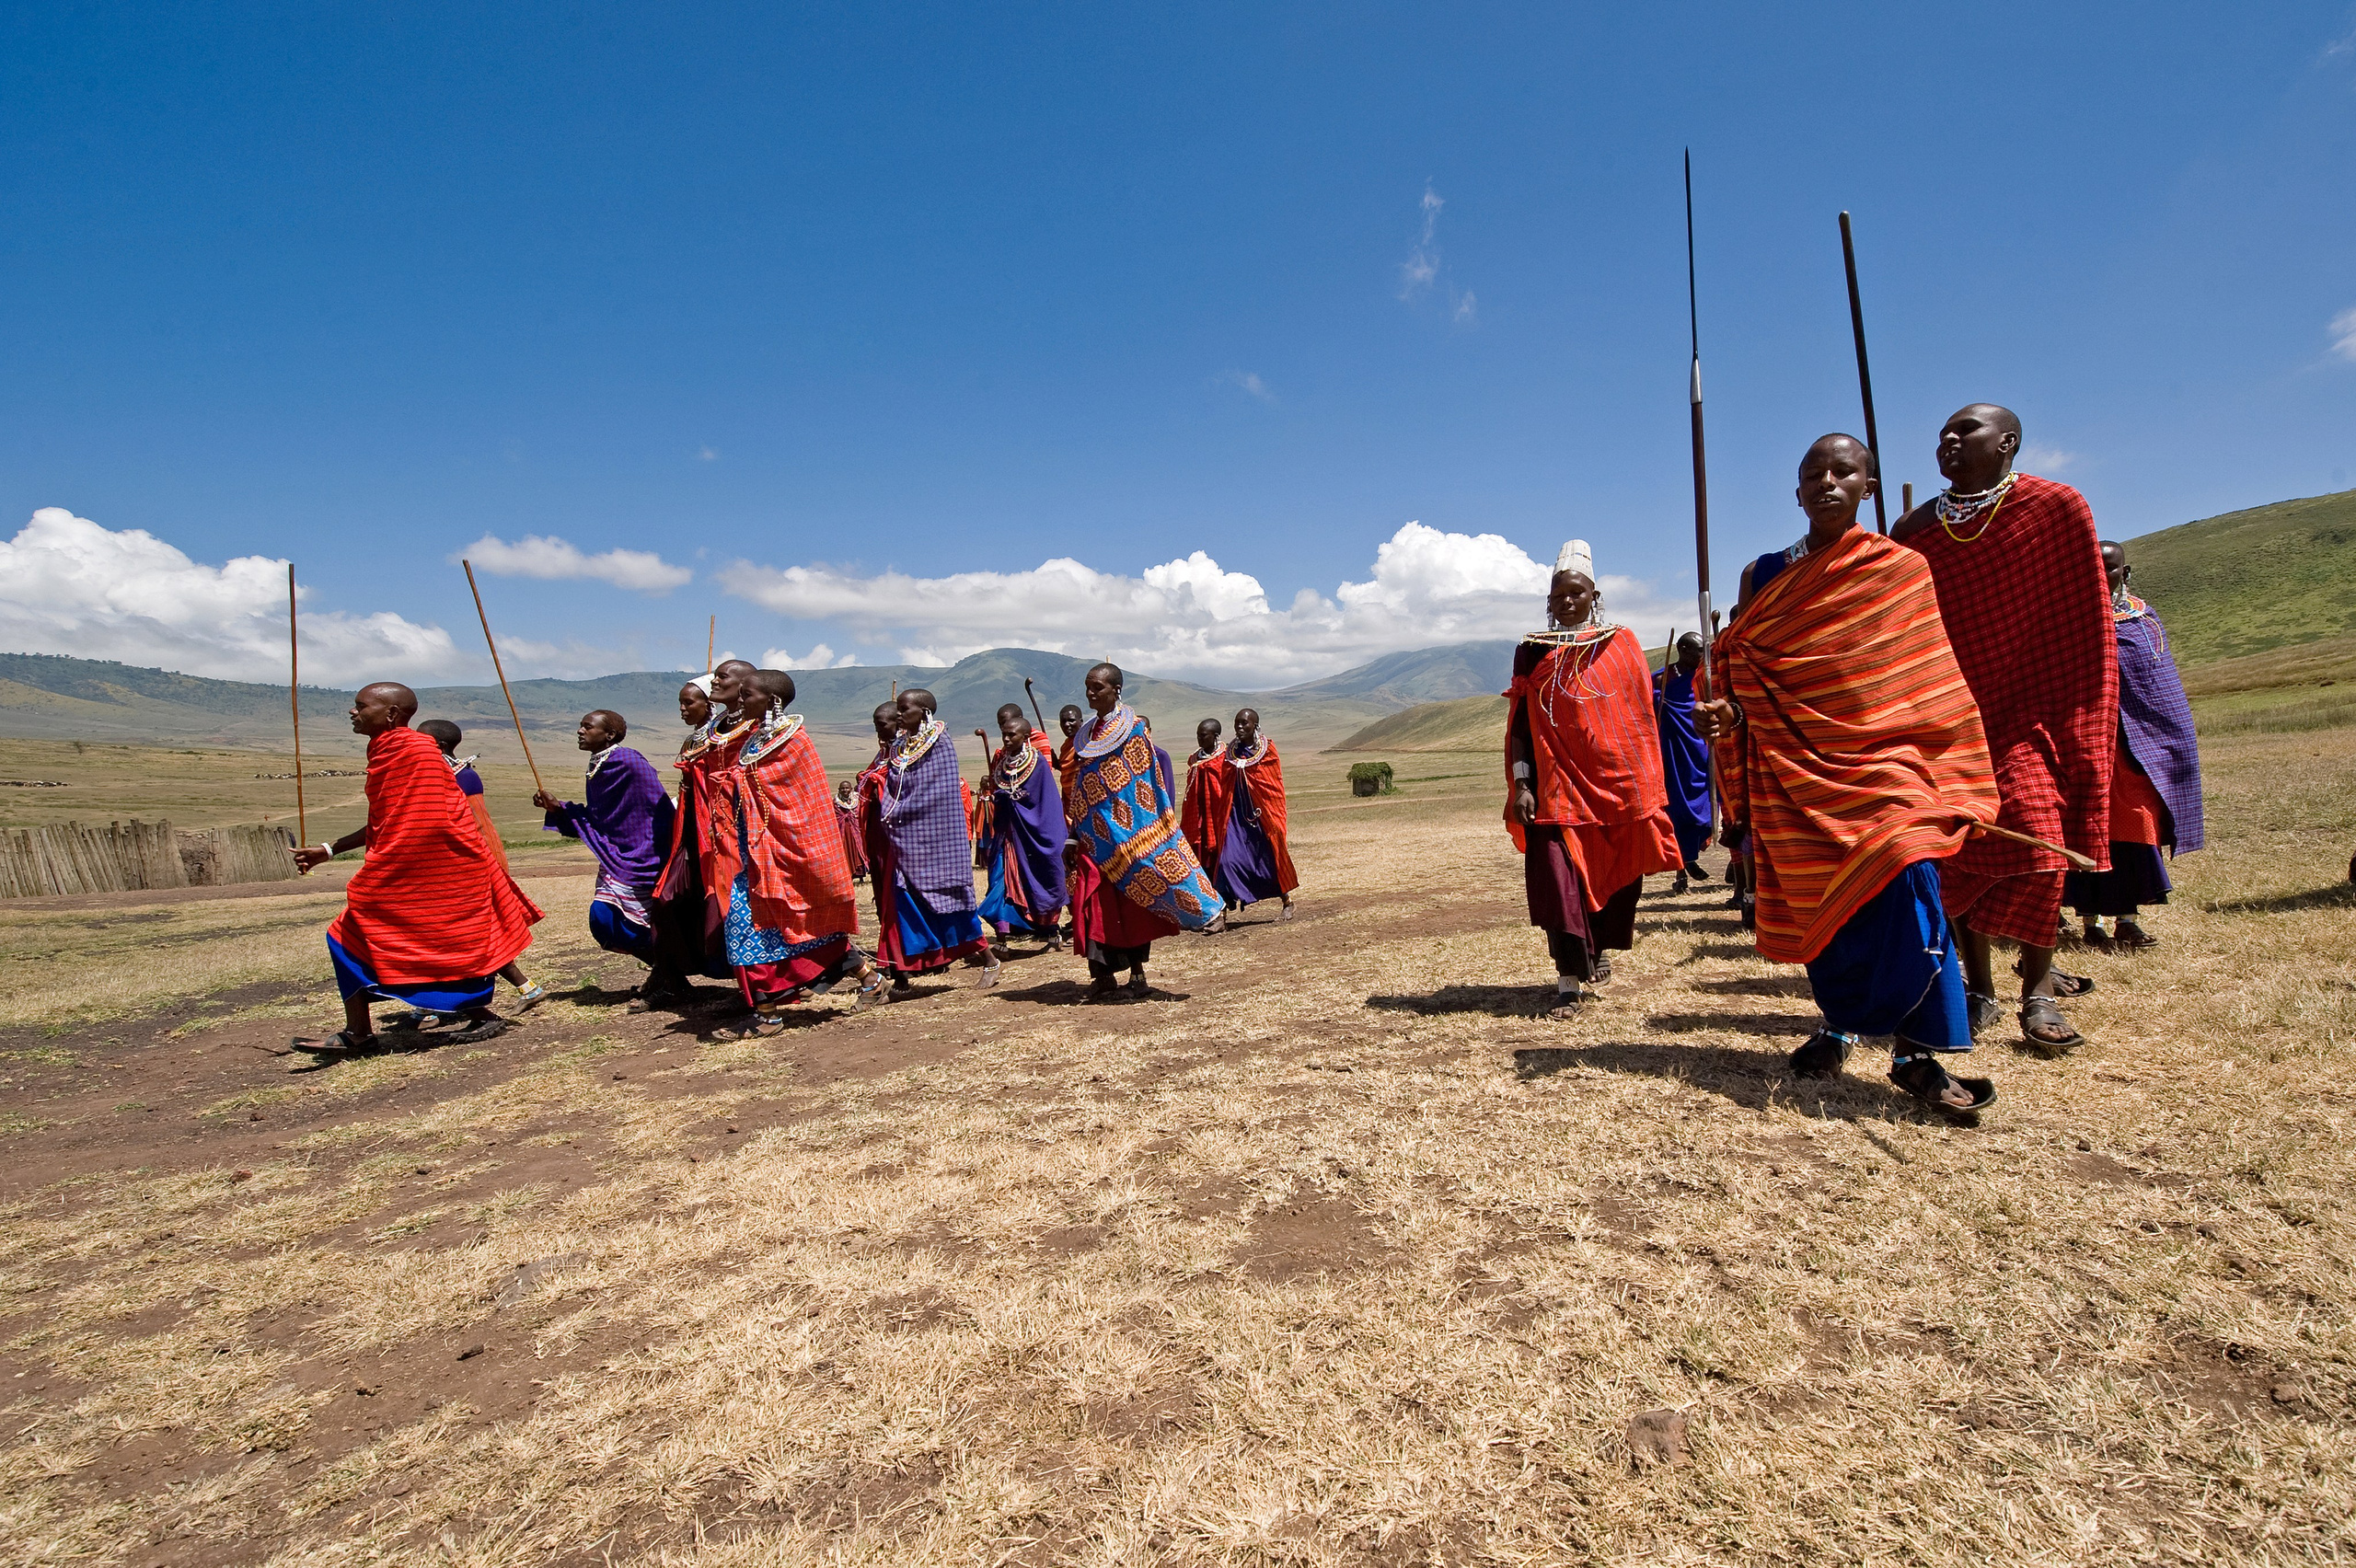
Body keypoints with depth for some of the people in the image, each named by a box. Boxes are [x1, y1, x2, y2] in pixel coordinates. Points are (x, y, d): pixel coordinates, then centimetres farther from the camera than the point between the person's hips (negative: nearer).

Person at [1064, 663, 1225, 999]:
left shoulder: (1132, 730, -4)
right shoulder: (1085, 736, 13)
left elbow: (1150, 785, -7)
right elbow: (1078, 791, 15)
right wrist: (1073, 838, 12)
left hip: (1130, 833, -5)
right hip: (1095, 835, 5)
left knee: (1135, 904, 1)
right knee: (1096, 903, -2)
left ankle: (1137, 972, 13)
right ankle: (1103, 975, 5)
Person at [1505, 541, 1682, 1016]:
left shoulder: (1621, 644, 7)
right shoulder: (1532, 651, 6)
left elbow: (1642, 718, 8)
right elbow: (1520, 723, 3)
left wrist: (1647, 784, 3)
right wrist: (1521, 784, -7)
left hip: (1616, 778, 2)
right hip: (1557, 783, -1)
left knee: (1616, 872, 11)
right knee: (1560, 876, -9)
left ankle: (1600, 947, 37)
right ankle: (1570, 981, -5)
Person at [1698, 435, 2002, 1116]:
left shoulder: (1901, 569, 4)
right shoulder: (1764, 576, 7)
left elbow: (1931, 679, 7)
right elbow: (1743, 676, 9)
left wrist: (1951, 774, 4)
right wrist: (1725, 713, -13)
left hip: (1882, 755, -2)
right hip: (1797, 764, 2)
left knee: (1905, 887, -17)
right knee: (1816, 901, 7)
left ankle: (1917, 1053, -4)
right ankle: (1841, 1024, 29)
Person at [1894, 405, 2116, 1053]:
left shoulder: (2057, 509, -2)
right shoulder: (1913, 531, 6)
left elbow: (2082, 623, -1)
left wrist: (2073, 719, -5)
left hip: (2028, 704, -2)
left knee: (2036, 837, -12)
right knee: (1963, 846, 3)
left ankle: (2038, 992, 1)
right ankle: (1981, 990, 13)